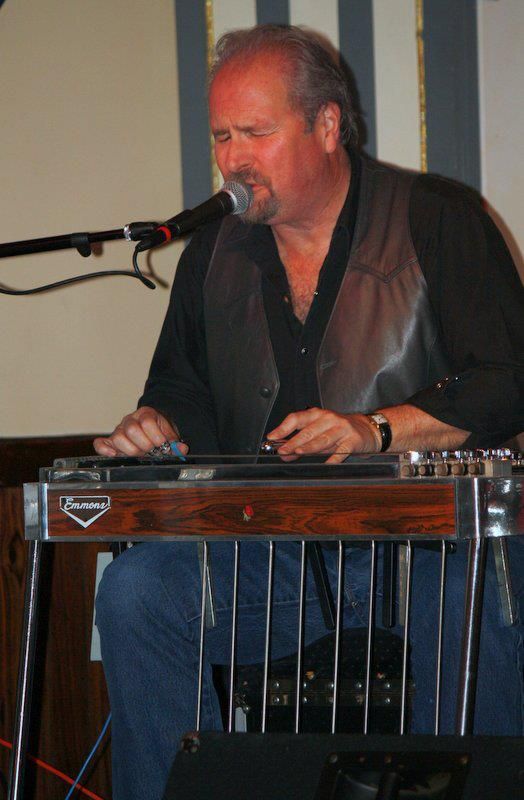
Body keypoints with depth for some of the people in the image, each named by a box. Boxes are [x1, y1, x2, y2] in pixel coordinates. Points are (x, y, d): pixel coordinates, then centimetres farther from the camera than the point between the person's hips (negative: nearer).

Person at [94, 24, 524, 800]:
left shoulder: (437, 220, 1)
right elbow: (185, 389, 22)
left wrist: (376, 430, -20)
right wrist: (160, 427, -2)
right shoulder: (216, 252, 15)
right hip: (265, 553, 4)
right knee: (134, 590, -23)